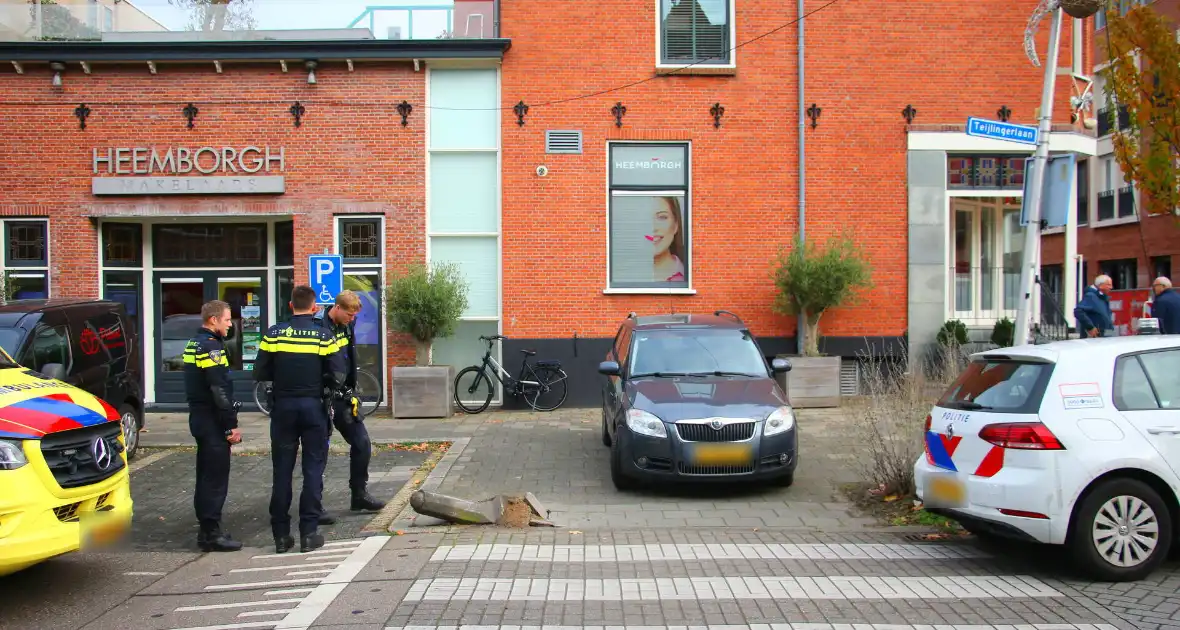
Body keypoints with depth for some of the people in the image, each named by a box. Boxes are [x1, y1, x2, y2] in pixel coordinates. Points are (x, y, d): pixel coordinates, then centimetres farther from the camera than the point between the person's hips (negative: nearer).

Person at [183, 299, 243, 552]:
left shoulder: (193, 344, 15)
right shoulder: (211, 347, -17)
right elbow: (219, 391, -21)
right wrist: (231, 426, -17)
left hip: (198, 417, 10)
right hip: (212, 421, -10)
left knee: (206, 475, 15)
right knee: (216, 478, -5)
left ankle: (206, 529, 22)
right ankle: (212, 534, -1)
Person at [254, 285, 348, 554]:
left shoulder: (273, 334, -2)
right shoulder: (323, 336, -6)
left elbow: (260, 373, -1)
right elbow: (338, 377, -9)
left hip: (283, 407, 2)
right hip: (313, 407, -2)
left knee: (282, 470, 8)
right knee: (313, 469, 5)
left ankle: (281, 535, 12)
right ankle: (309, 533, 5)